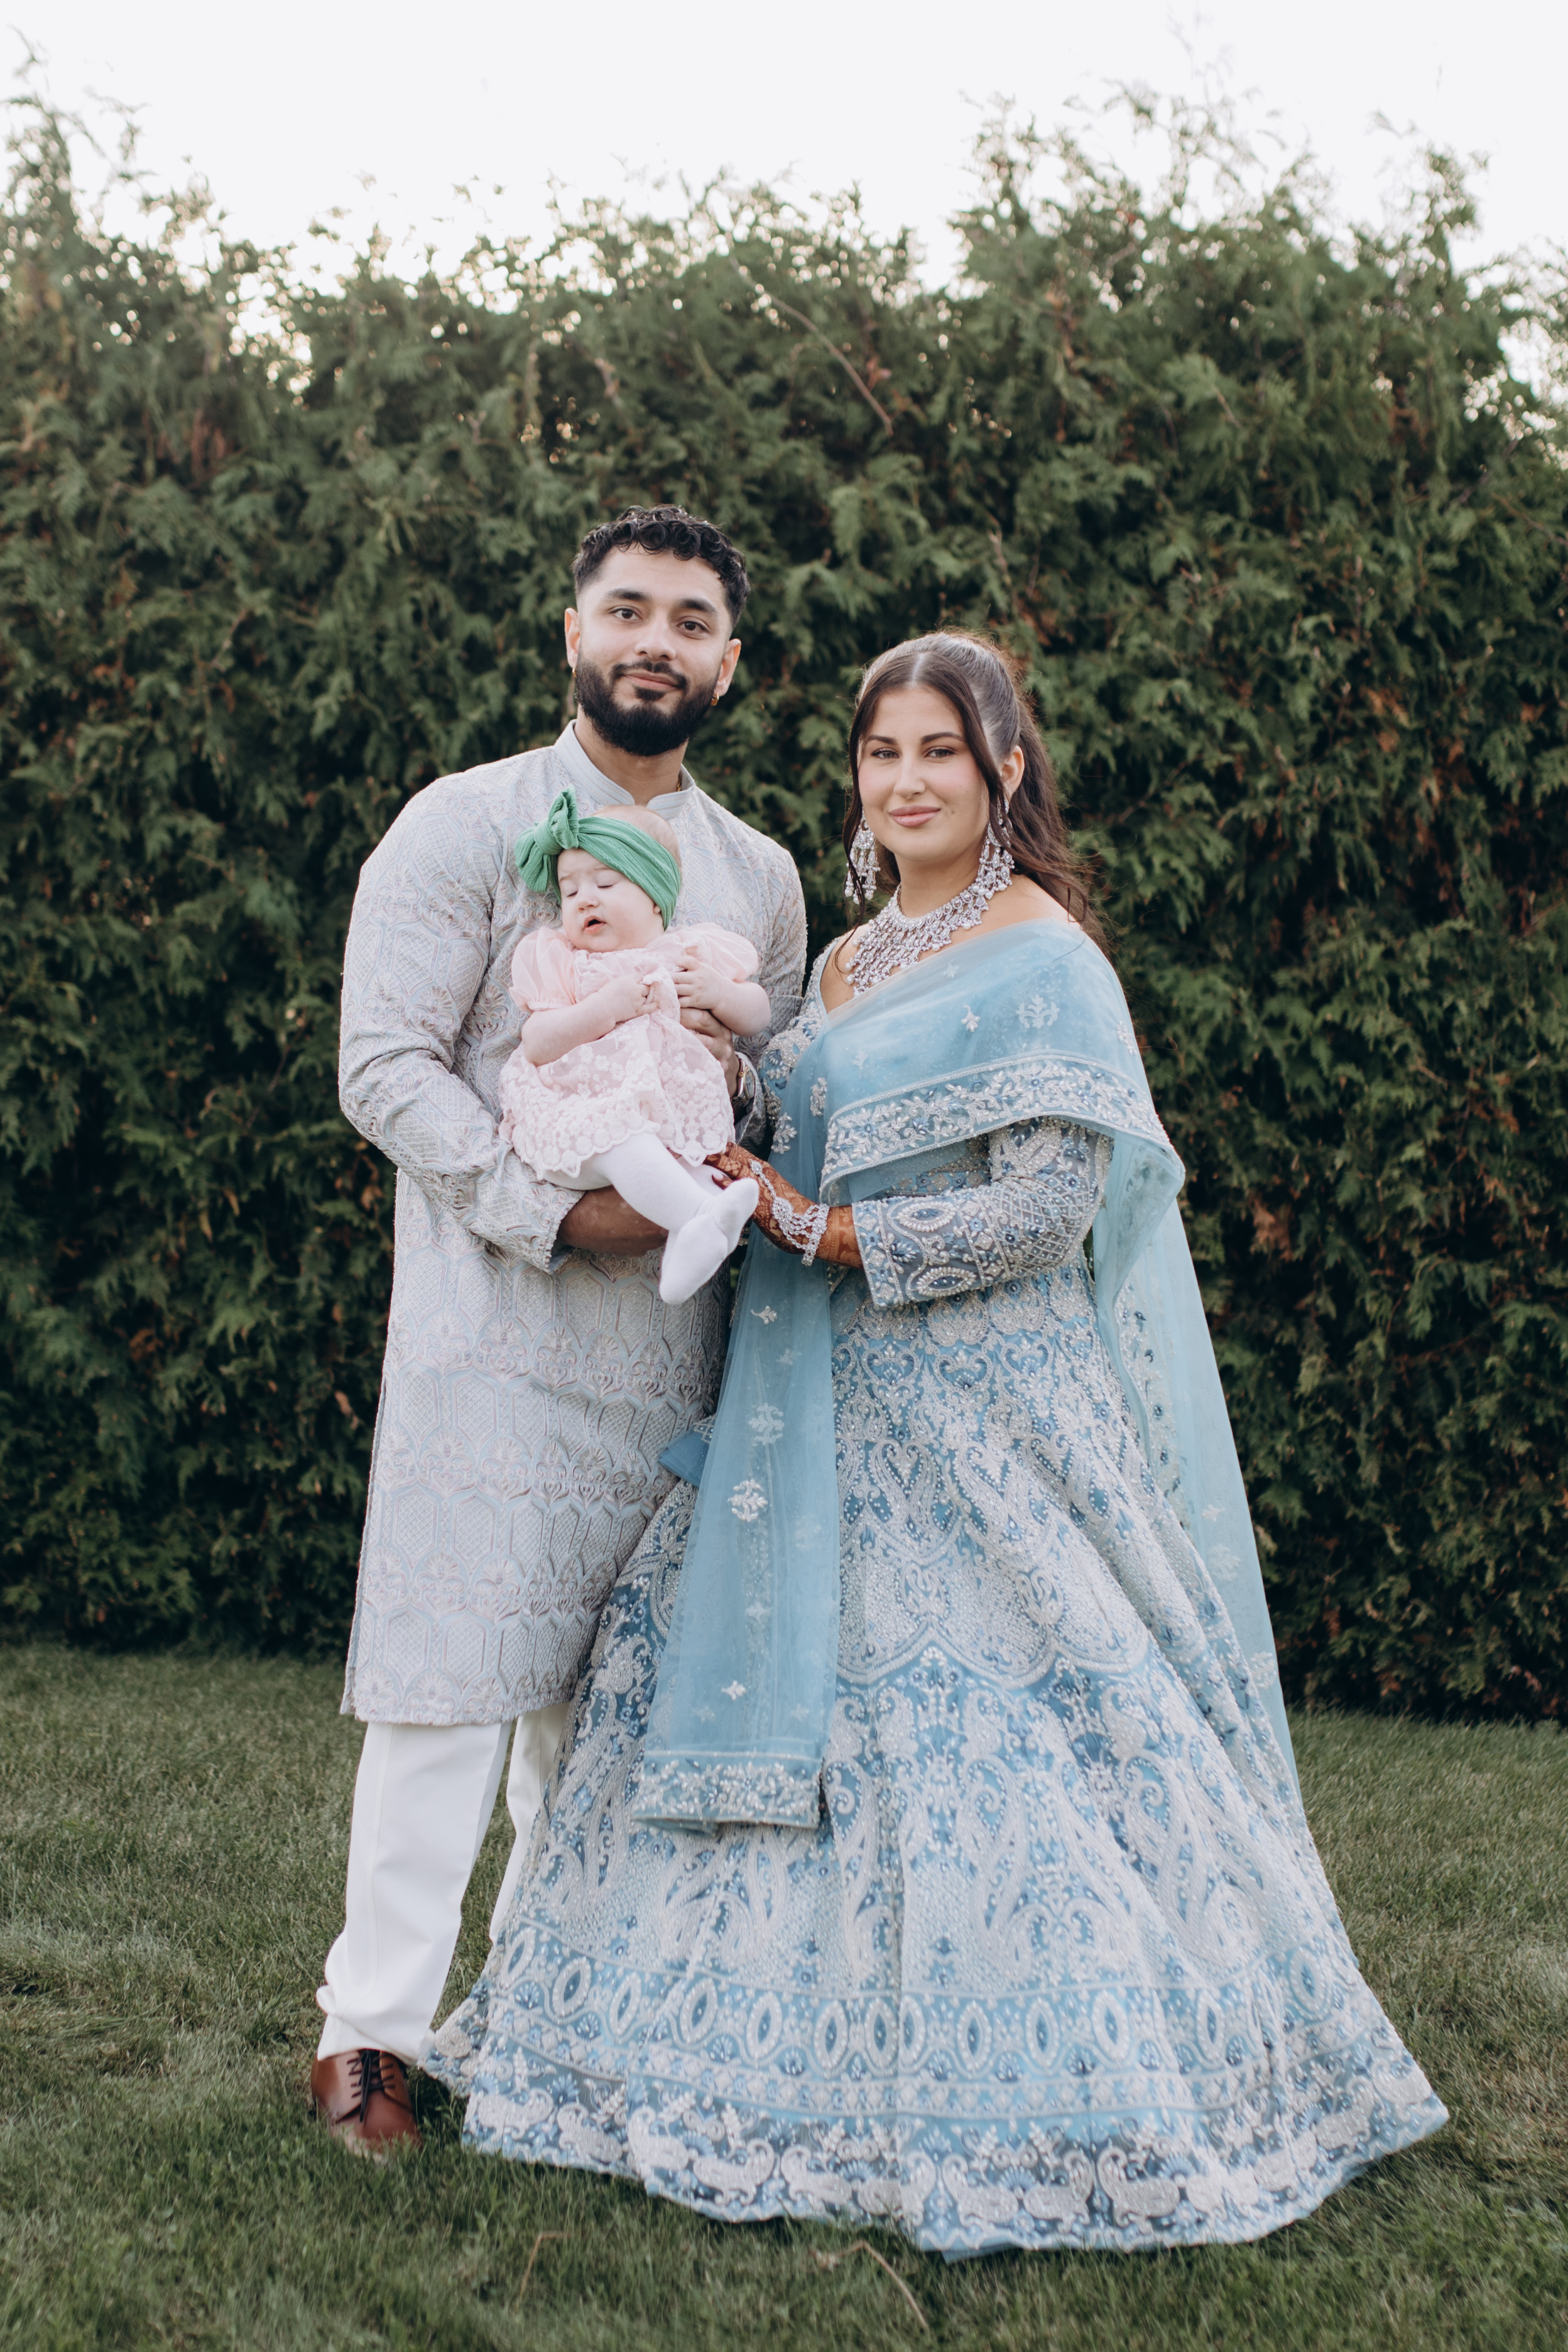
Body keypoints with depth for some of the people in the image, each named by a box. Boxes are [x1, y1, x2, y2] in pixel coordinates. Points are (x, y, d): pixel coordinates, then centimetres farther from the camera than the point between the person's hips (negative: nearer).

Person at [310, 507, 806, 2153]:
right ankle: (372, 2023, 4)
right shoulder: (467, 826, -1)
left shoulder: (759, 874, 16)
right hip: (498, 1318, -5)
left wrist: (741, 1071, -1)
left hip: (676, 1329, 5)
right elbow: (388, 1068, -8)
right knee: (455, 1671, -7)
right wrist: (555, 1210, -17)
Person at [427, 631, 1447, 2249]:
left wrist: (822, 1232, -13)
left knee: (982, 1722, -6)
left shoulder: (1043, 958, -9)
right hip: (841, 1408, 8)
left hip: (989, 1410, -8)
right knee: (795, 1678, 7)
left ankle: (1029, 2105, 9)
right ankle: (811, 2059, 19)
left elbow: (1048, 1207, -16)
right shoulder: (849, 963, 15)